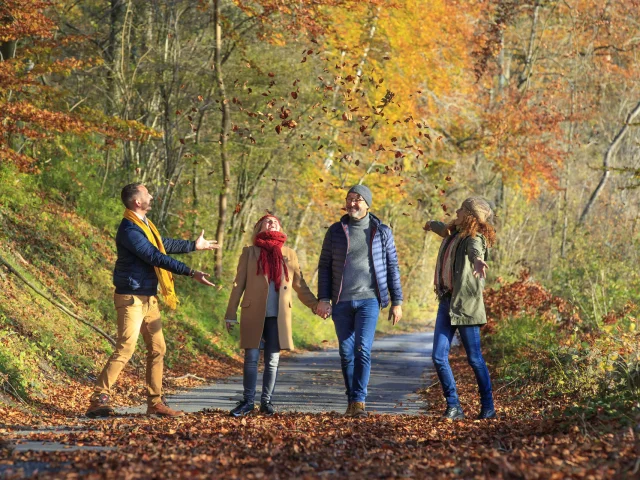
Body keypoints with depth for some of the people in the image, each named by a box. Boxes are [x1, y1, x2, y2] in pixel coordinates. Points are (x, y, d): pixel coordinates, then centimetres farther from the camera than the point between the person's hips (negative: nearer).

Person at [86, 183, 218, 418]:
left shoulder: (144, 224, 12)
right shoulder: (129, 230, -19)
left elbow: (164, 244, 29)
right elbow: (156, 257, -23)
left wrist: (194, 245, 37)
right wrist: (191, 273, -23)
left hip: (149, 298, 10)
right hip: (132, 298, -10)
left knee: (157, 349, 10)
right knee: (125, 349, -14)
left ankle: (155, 402, 16)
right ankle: (98, 400, -11)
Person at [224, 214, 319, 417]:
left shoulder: (289, 255, 12)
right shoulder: (249, 252, 6)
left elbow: (300, 286, 13)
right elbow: (238, 285, 5)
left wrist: (316, 305, 1)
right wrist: (231, 314, 1)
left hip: (278, 317, 2)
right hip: (253, 315, -2)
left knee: (272, 361, 4)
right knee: (251, 359, -1)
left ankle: (266, 401, 13)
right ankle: (247, 401, 7)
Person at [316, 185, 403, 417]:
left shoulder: (382, 232, 3)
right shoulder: (335, 231, 6)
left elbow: (392, 268, 7)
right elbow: (324, 266, 7)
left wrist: (397, 302, 5)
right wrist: (323, 299, -3)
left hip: (369, 300, -2)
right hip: (341, 302, 2)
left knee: (362, 350, -15)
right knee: (346, 353, 6)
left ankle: (359, 401, -12)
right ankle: (352, 402, 16)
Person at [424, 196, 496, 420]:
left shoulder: (474, 237, -10)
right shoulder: (454, 233, 14)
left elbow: (475, 249, -36)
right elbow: (444, 230, 40)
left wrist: (478, 260, -60)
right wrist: (432, 225, 63)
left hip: (465, 304, -8)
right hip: (446, 301, 8)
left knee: (475, 359, 0)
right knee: (439, 357, -1)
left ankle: (488, 407, 14)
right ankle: (454, 407, 6)